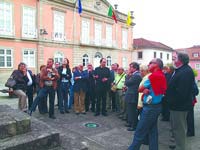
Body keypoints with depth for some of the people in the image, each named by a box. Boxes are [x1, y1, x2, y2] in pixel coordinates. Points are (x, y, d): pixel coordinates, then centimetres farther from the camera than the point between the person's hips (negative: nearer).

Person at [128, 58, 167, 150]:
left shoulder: (154, 75, -17)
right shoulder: (162, 76, 9)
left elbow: (139, 89, -10)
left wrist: (143, 90, 9)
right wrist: (145, 90, -9)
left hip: (150, 107, -9)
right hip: (156, 106, 9)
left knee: (139, 133, 1)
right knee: (152, 131, 16)